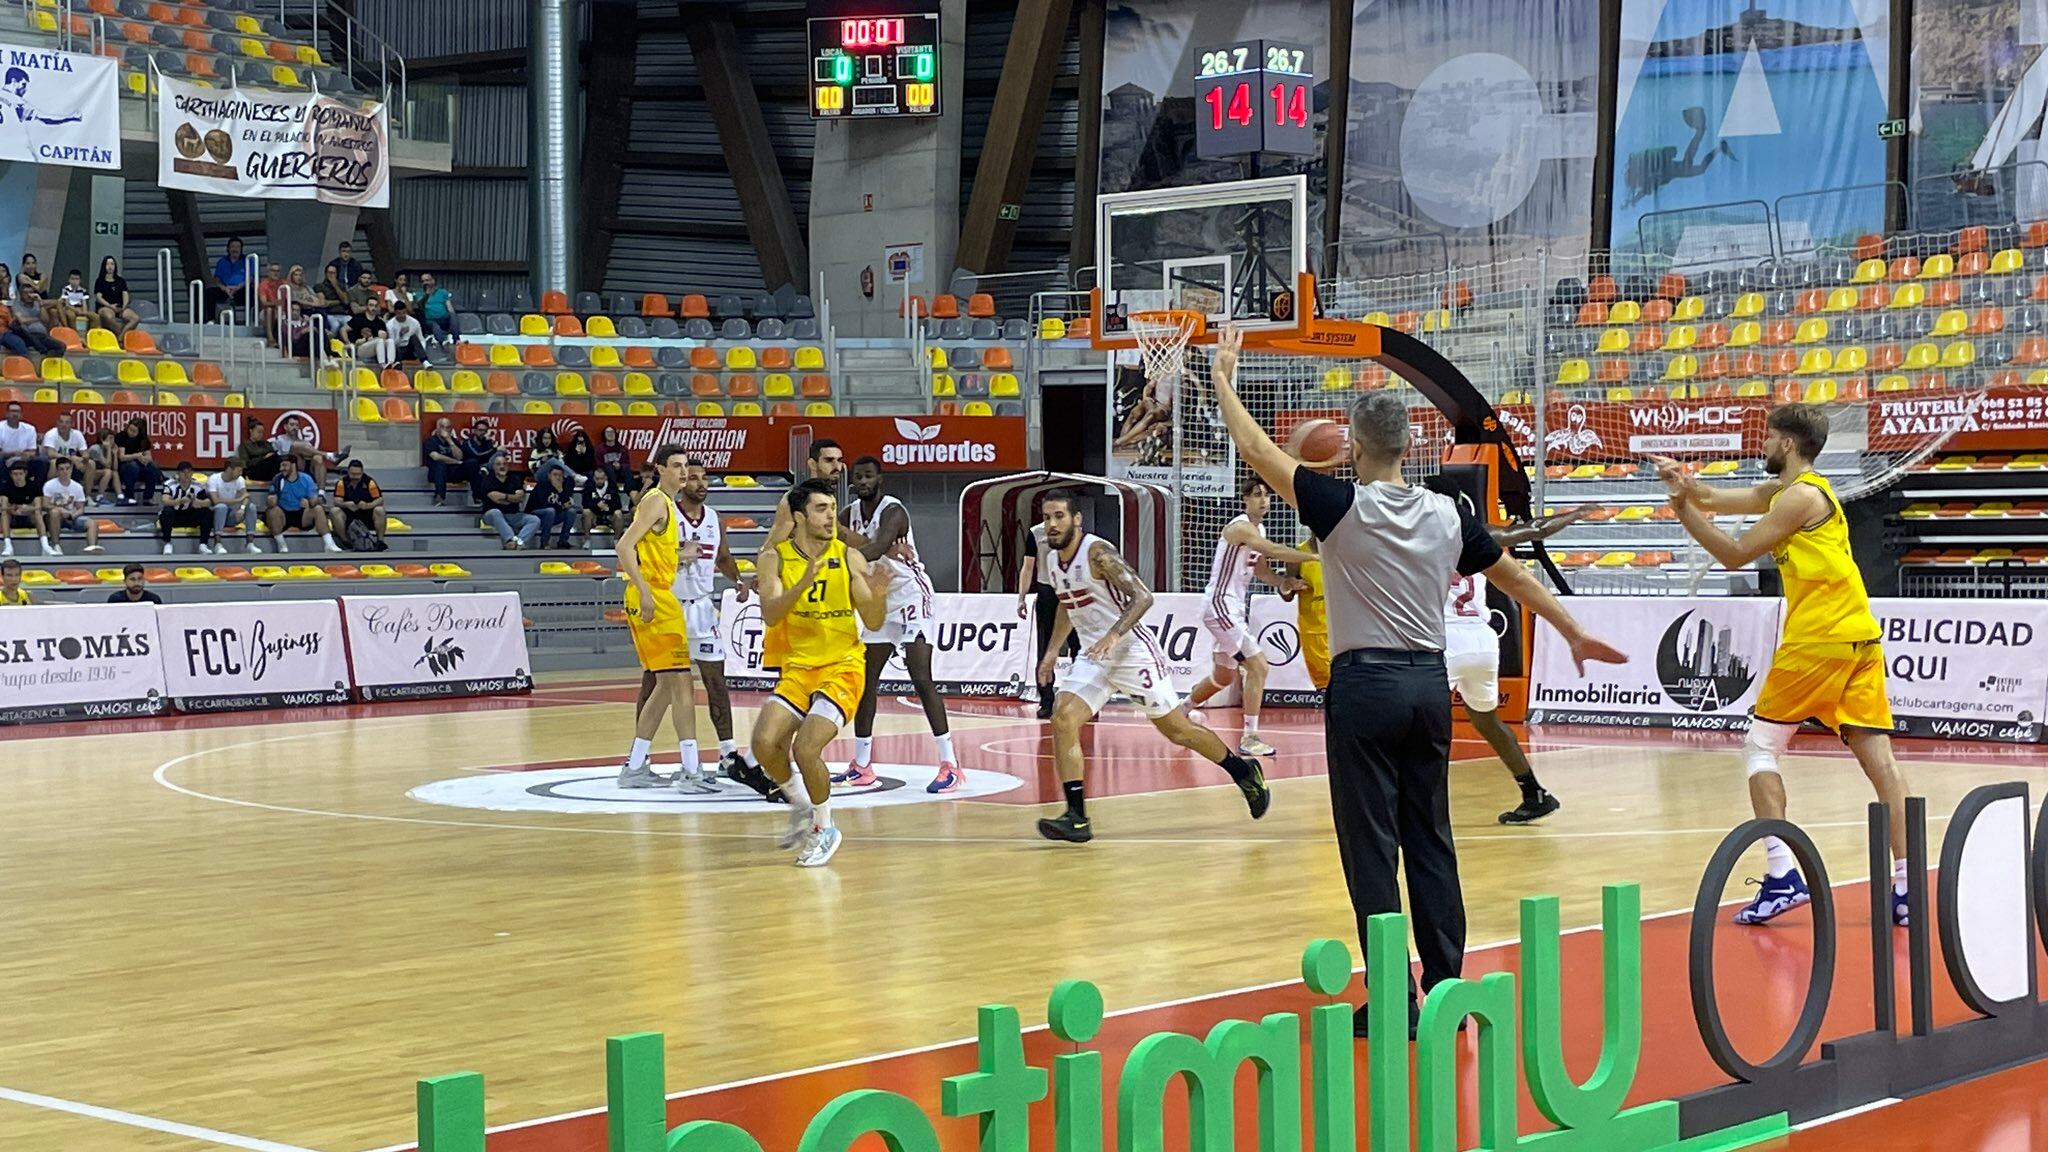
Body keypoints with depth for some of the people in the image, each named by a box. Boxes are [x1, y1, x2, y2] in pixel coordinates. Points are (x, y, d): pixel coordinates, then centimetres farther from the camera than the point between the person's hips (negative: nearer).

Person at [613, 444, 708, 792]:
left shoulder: (666, 503, 19)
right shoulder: (657, 501, -11)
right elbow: (625, 546, -20)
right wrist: (645, 591, -25)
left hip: (658, 597, 10)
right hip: (653, 598, -10)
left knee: (665, 685, 14)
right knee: (681, 682, -11)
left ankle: (635, 767, 18)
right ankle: (691, 771, -13)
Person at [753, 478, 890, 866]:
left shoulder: (849, 558, -4)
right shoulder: (776, 559, -2)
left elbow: (873, 623, -4)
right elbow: (769, 615, -17)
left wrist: (878, 596, -25)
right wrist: (804, 583, -31)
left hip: (842, 667, -3)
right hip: (797, 667, 3)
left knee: (805, 748, -20)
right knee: (765, 743, -16)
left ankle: (825, 829, 4)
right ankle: (801, 808, 13)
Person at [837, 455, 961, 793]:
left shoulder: (892, 511, -20)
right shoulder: (852, 512, 5)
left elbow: (875, 549, -37)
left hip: (910, 595, -8)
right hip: (881, 600, 8)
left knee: (920, 678, -16)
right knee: (866, 679, 8)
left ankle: (950, 764, -18)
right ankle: (862, 765, 17)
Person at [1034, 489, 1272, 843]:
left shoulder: (1098, 553, -19)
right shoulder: (1052, 561, 6)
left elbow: (1143, 597, -24)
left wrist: (1114, 634, -36)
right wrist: (1052, 650, 18)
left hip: (1133, 651, -7)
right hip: (1093, 657, 7)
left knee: (1178, 730, 6)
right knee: (1062, 719, -15)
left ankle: (1244, 771, 29)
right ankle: (1077, 819, -14)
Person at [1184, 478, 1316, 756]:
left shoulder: (1259, 529, 13)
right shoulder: (1241, 527, -19)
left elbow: (1261, 569, 17)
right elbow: (1275, 551, -32)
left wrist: (1283, 581, -4)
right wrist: (1316, 556, -32)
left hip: (1235, 608, 10)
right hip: (1220, 606, -10)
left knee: (1224, 676, 21)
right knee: (1258, 665, -17)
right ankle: (1249, 738, -15)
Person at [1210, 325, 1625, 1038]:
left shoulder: (1342, 507, -10)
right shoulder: (1447, 515, 4)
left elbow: (1258, 451, -4)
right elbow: (1515, 575, 15)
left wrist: (1222, 378, 9)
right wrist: (1575, 634, 28)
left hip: (1365, 685, -5)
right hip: (1429, 683, 5)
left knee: (1371, 846, -1)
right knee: (1430, 839, 12)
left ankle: (1394, 1000, -1)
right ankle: (1446, 987, 15)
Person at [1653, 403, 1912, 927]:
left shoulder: (1801, 497, -7)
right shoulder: (1781, 491, 20)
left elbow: (1735, 555, -8)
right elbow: (1716, 499, 21)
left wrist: (1683, 508, -6)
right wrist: (1684, 481, 3)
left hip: (1818, 639, -9)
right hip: (1859, 635, 9)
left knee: (1760, 746, 1)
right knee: (1878, 757, 2)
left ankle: (1782, 874, -8)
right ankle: (1905, 885, -2)